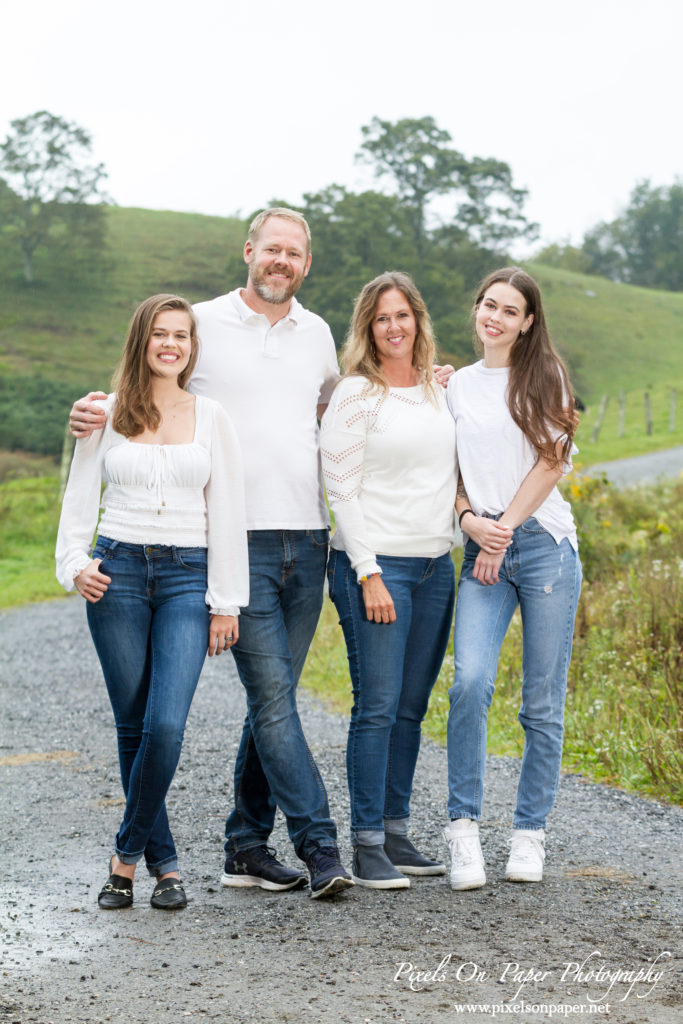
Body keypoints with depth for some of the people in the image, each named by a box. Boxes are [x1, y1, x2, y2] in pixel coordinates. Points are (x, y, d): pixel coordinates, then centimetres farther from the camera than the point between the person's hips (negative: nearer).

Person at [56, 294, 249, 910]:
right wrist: (76, 563, -7)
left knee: (166, 725, -15)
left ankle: (128, 855, 2)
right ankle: (164, 862, 15)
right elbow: (79, 498, 10)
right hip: (117, 574, 1)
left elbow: (227, 514, 6)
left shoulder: (212, 418, 8)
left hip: (187, 577, -1)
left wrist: (226, 602, 1)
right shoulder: (106, 414, 8)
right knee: (133, 727, 2)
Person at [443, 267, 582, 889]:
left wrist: (505, 529, -6)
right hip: (482, 553, 2)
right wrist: (471, 520, -3)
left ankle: (529, 833, 12)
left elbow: (552, 462, -1)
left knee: (543, 700, 0)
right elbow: (450, 470, 16)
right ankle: (464, 826, -10)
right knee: (470, 681, -18)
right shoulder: (457, 386, 15)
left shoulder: (545, 377, 6)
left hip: (545, 543, -2)